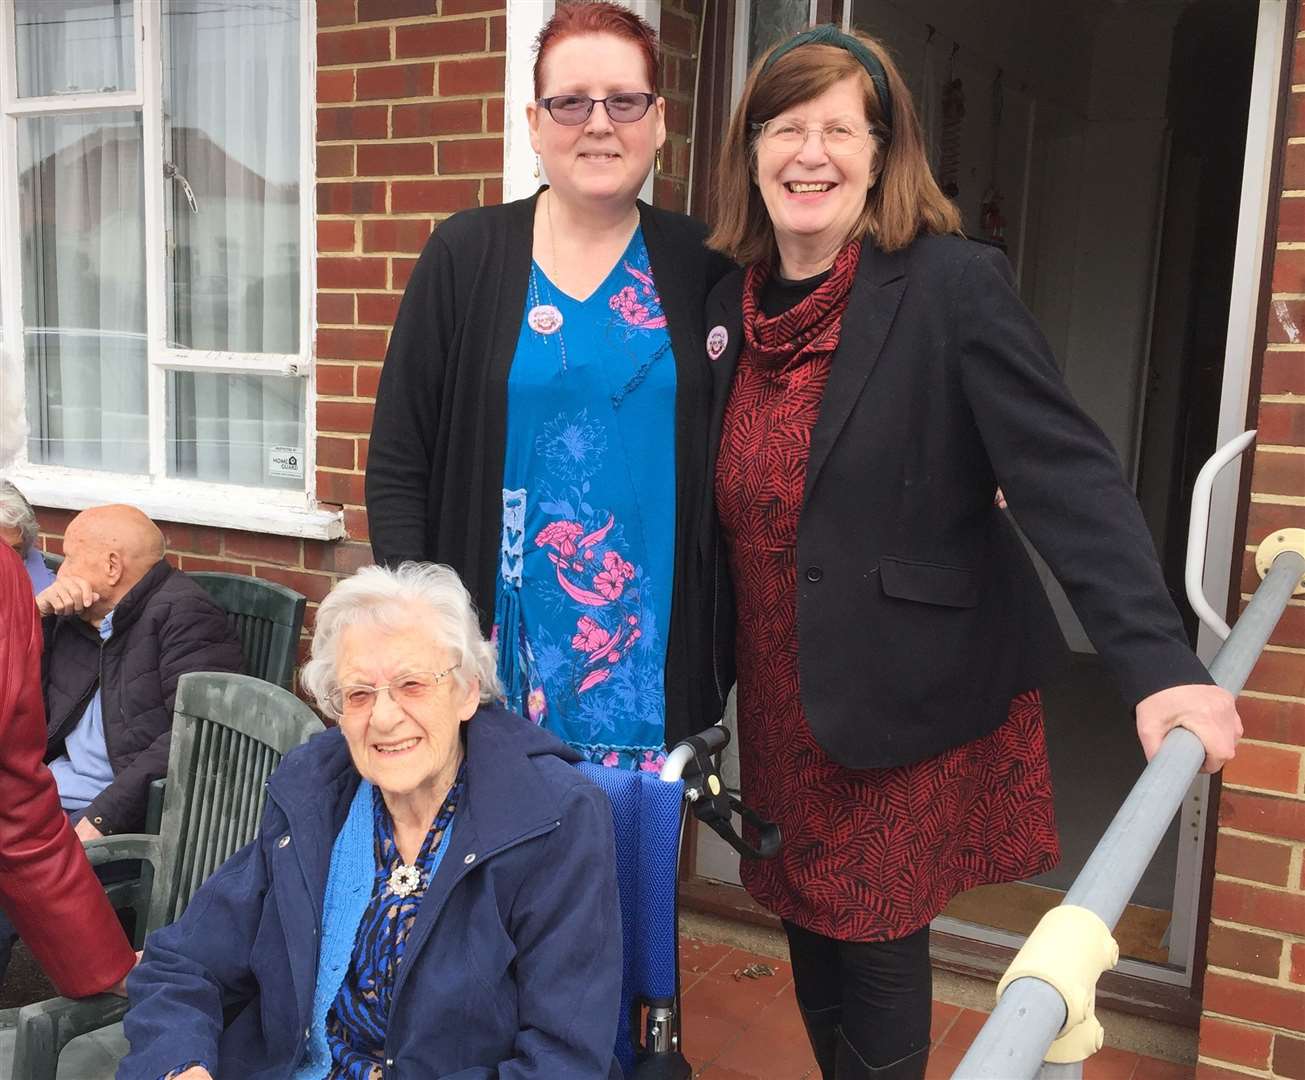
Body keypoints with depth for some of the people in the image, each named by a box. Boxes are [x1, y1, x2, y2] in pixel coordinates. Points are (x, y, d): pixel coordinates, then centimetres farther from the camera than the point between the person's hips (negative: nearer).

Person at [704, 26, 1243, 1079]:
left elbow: (1070, 476, -21)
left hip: (910, 700, -5)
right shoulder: (733, 299, 3)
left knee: (879, 949, 6)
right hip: (781, 699, 5)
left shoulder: (954, 284, -14)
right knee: (812, 932, 16)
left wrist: (1162, 664, -30)